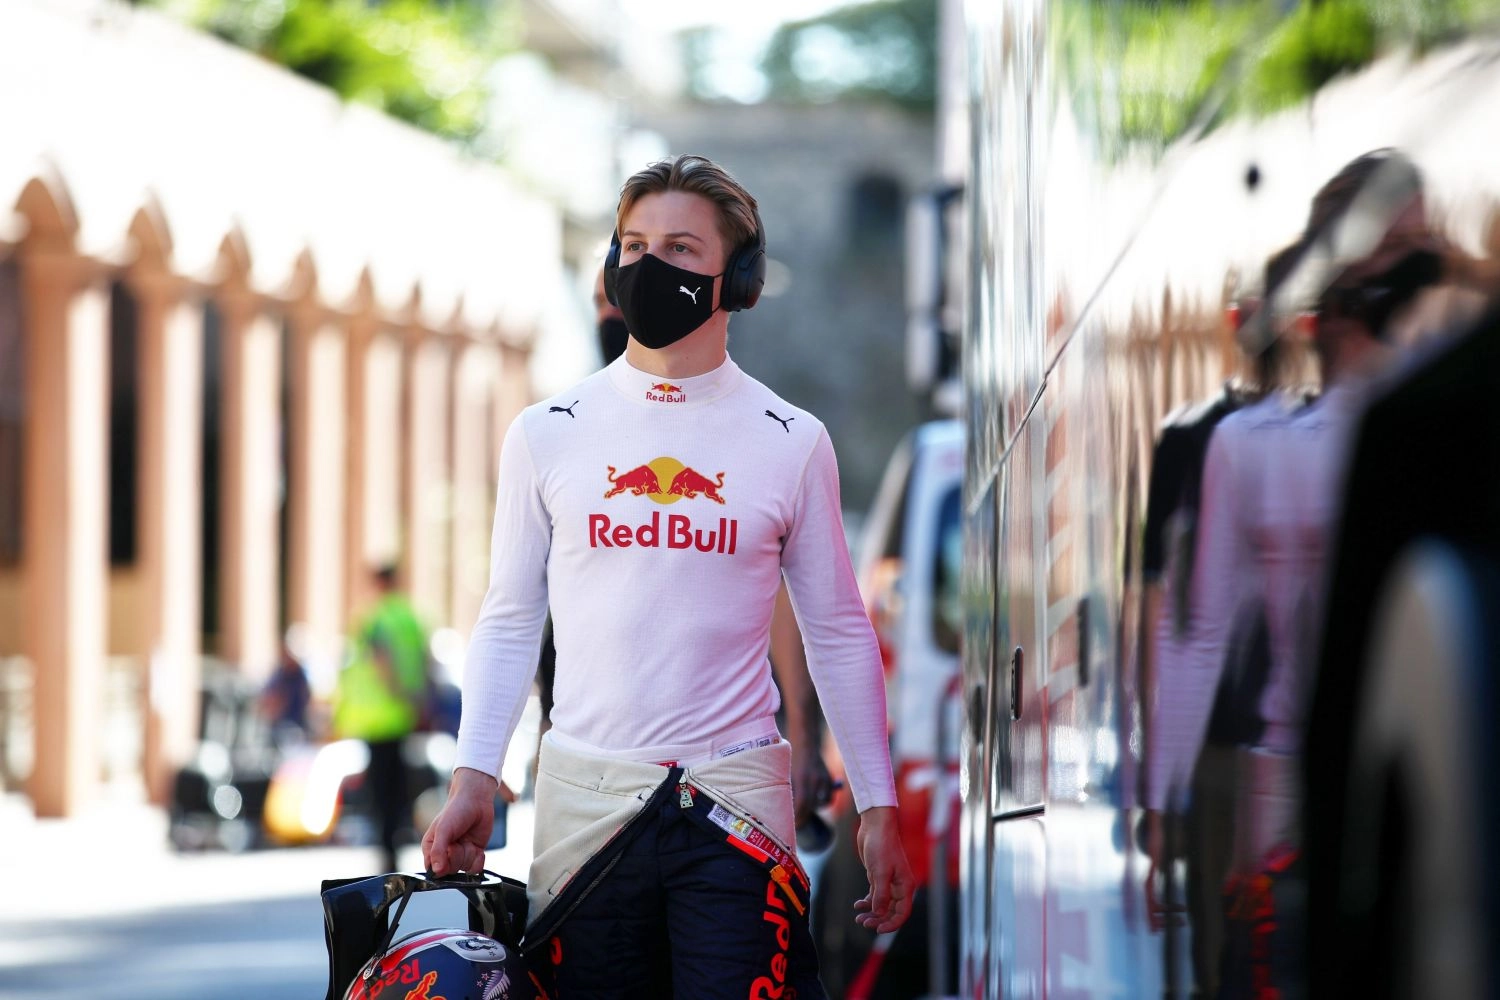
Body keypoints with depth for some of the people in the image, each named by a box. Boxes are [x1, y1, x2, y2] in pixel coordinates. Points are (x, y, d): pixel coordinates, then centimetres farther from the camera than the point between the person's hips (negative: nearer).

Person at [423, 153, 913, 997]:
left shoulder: (792, 443, 5)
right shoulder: (549, 435, 7)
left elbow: (839, 635, 10)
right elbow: (510, 620, 11)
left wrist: (879, 808, 7)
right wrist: (474, 781, 1)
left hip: (736, 799, -1)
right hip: (584, 796, 1)